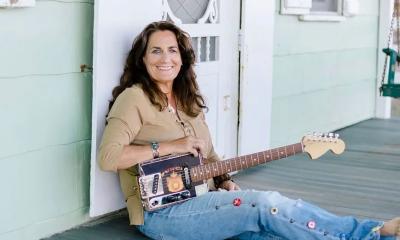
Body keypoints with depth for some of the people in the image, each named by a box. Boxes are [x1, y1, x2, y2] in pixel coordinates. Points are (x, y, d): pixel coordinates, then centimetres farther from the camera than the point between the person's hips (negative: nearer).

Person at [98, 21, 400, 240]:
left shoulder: (188, 100, 15)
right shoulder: (134, 98, -8)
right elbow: (107, 157, -19)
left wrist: (225, 182, 1)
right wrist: (168, 146, -18)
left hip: (197, 200, 7)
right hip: (160, 211, -7)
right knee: (267, 206, -23)